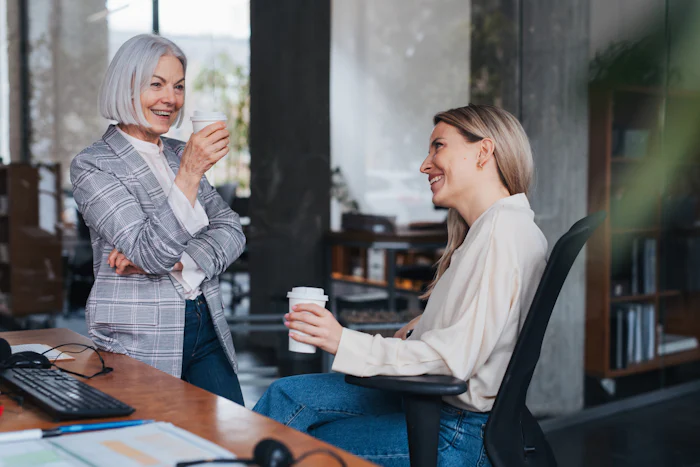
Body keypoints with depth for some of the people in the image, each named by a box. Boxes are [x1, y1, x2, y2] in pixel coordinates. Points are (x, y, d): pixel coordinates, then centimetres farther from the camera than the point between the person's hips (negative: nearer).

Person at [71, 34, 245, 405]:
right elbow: (153, 254, -20)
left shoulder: (180, 154, 13)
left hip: (207, 331, 6)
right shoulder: (92, 166, -8)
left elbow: (231, 230, 2)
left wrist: (175, 261, -15)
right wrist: (189, 173, -28)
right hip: (141, 343, -5)